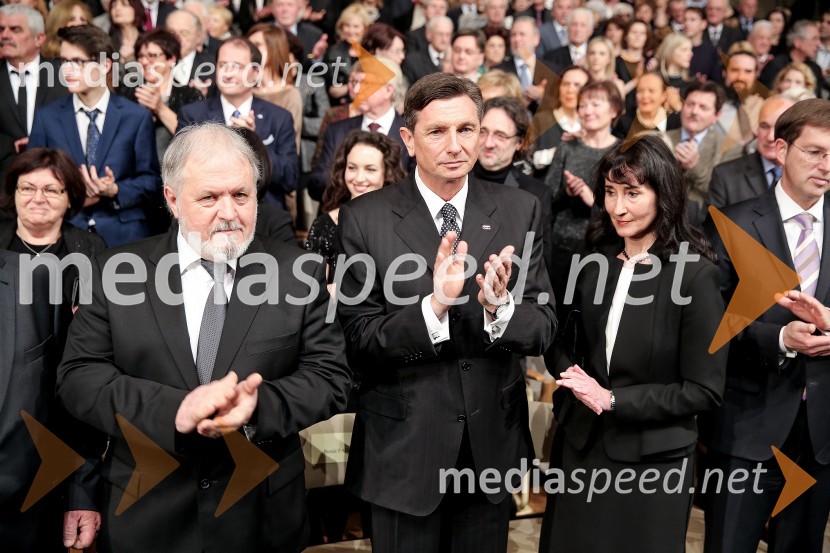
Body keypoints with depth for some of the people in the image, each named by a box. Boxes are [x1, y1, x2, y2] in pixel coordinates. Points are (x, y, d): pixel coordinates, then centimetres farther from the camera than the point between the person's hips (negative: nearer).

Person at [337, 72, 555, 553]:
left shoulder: (521, 210, -3)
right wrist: (435, 306, -28)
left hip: (493, 442, 2)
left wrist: (500, 307, -25)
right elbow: (358, 341, -12)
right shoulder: (365, 218, -10)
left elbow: (544, 329, -4)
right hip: (403, 445, -2)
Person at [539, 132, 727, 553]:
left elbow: (704, 390, -14)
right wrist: (569, 372, -8)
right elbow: (557, 335, 12)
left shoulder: (695, 275, -15)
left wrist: (613, 401, -18)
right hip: (579, 445, 5)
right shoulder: (594, 259, 0)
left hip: (652, 459, -4)